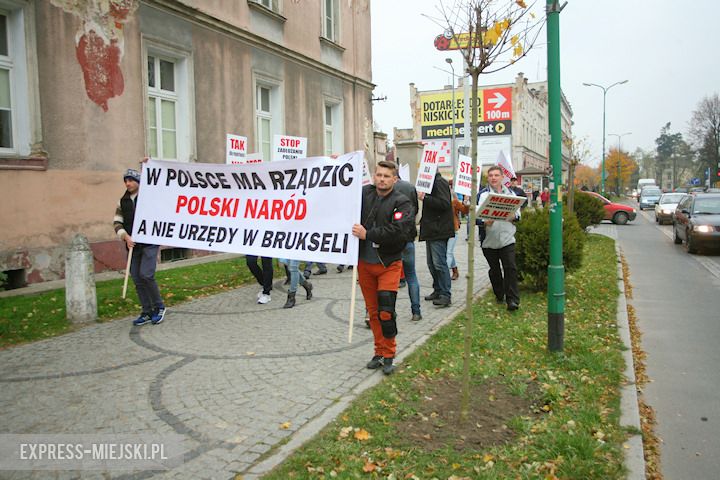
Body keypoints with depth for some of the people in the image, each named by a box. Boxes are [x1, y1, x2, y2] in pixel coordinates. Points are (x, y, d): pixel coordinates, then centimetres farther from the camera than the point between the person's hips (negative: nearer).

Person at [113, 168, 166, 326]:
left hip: (150, 243, -5)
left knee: (146, 275, -16)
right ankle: (147, 313, 16)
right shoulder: (123, 202, 14)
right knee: (137, 279, 6)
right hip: (133, 245, 5)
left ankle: (159, 307, 3)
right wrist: (126, 237, -8)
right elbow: (117, 223, 10)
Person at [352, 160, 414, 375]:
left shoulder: (402, 202, -9)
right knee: (373, 311, 12)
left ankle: (388, 356, 9)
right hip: (364, 263, 4)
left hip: (389, 264, -4)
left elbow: (399, 232, -23)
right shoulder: (364, 193, 3)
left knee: (386, 311, -8)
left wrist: (367, 234, -20)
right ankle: (379, 352, 26)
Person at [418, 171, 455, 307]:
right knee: (432, 264, 14)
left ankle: (445, 295, -6)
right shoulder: (431, 182, 20)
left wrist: (424, 198, -24)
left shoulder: (440, 182, -11)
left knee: (439, 263, -10)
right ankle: (438, 291, 23)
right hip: (431, 230, 10)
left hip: (439, 231, -10)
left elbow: (444, 203, -23)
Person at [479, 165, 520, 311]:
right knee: (494, 270, 11)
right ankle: (499, 295, 29)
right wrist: (486, 221, -29)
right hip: (489, 240, 0)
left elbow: (516, 215, 10)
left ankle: (513, 300, -5)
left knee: (510, 268, -9)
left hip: (507, 238, 0)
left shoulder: (510, 194, 10)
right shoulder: (483, 195, 2)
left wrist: (513, 217, -12)